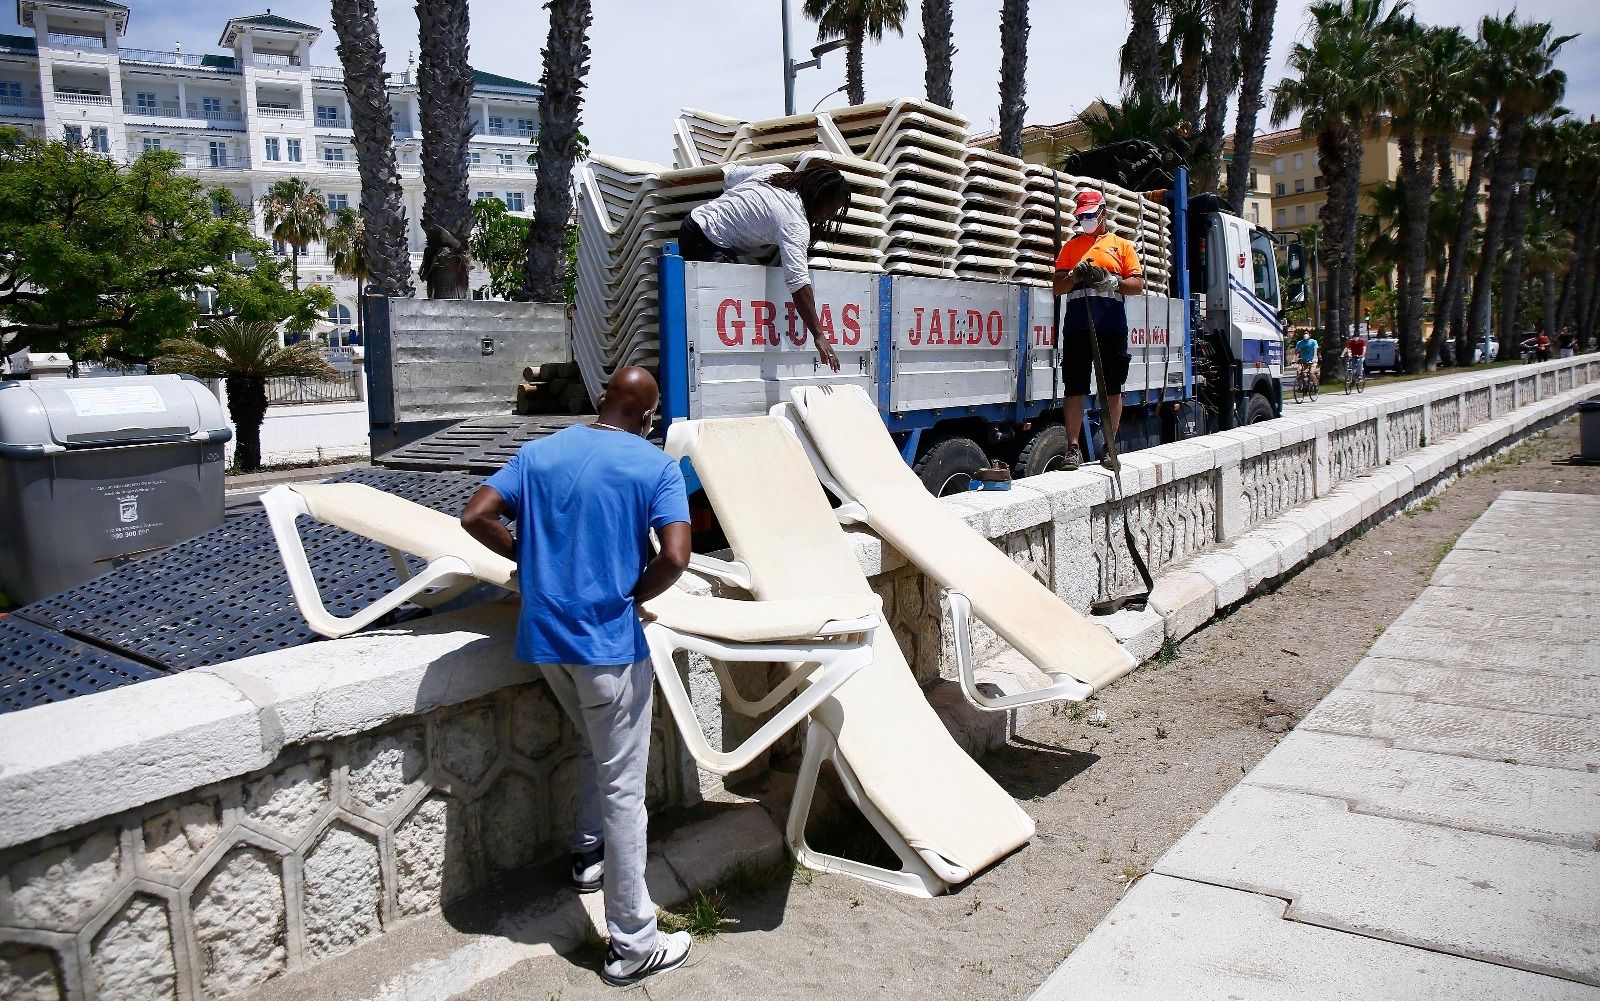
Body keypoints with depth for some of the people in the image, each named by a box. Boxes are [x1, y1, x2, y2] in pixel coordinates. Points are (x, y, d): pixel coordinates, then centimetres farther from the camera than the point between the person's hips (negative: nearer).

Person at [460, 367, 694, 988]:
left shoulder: (539, 453, 6)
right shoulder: (655, 466, -7)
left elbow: (475, 517, 1)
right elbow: (675, 557, -19)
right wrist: (635, 595, -1)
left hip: (543, 636, 5)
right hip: (609, 642, -5)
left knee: (593, 743, 31)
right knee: (623, 790, 3)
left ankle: (588, 854, 42)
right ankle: (632, 945, 12)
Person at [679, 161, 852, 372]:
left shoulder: (778, 172, 3)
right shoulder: (795, 223, -22)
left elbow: (728, 174, 16)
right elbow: (798, 282, -32)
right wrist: (818, 336, -34)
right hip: (709, 246, -10)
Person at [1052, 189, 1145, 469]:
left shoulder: (1122, 246, 13)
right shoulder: (1071, 247, 17)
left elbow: (1138, 284, 6)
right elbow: (1058, 287, 11)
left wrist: (1113, 281, -12)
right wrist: (1076, 276, -9)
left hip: (1112, 327, 0)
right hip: (1077, 326, 1)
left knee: (1112, 389, 3)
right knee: (1074, 389, -2)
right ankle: (1073, 448, 1)